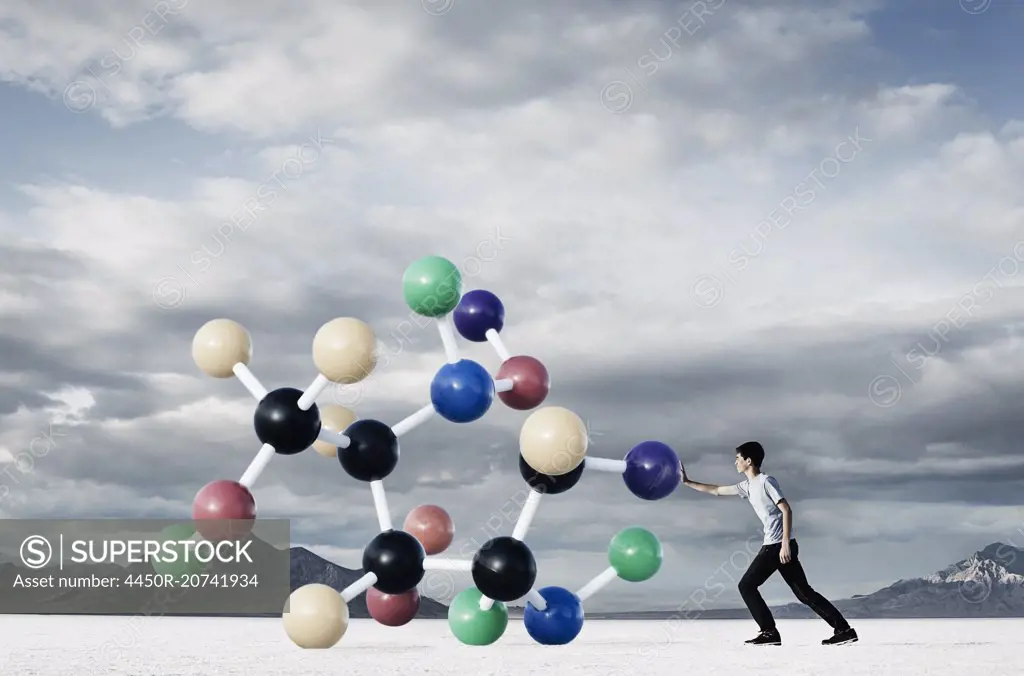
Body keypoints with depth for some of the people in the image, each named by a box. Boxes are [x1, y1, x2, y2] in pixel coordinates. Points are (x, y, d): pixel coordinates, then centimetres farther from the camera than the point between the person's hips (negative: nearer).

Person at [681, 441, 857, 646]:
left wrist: (785, 544, -20)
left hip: (778, 545, -9)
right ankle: (843, 629, 2)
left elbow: (786, 510, -15)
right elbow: (716, 490, 26)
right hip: (774, 546, 9)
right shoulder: (747, 486, 18)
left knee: (747, 585, -2)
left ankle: (770, 632, -1)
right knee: (803, 592, 6)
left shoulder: (766, 481, -8)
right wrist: (687, 482, 27)